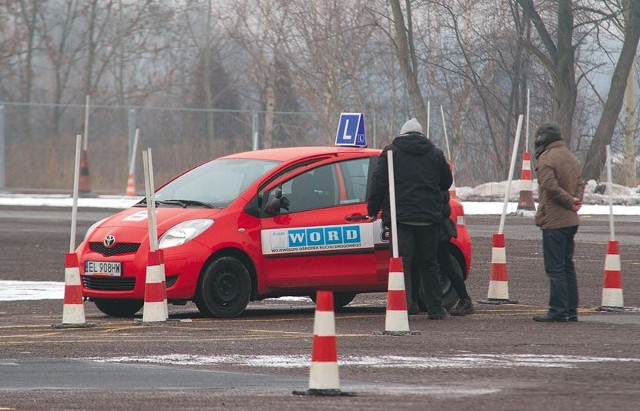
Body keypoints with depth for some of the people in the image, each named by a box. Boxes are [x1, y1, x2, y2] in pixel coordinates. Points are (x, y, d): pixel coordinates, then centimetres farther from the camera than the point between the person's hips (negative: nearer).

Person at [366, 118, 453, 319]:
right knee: (429, 263, 10)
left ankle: (405, 304, -14)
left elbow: (378, 182, -1)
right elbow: (446, 182, 20)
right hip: (428, 217, 2)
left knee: (403, 261, -3)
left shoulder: (391, 151, 4)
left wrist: (373, 210, 6)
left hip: (401, 215, -2)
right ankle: (435, 308, 11)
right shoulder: (435, 154, 12)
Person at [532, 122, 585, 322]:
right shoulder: (571, 157, 16)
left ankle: (558, 311, -7)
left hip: (553, 221, -9)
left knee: (555, 268, -6)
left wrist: (570, 201, -12)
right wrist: (576, 199, 0)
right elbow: (580, 183, 17)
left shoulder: (546, 159, -12)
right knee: (567, 266, 14)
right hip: (570, 221, 9)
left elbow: (550, 186, -22)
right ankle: (571, 311, 15)